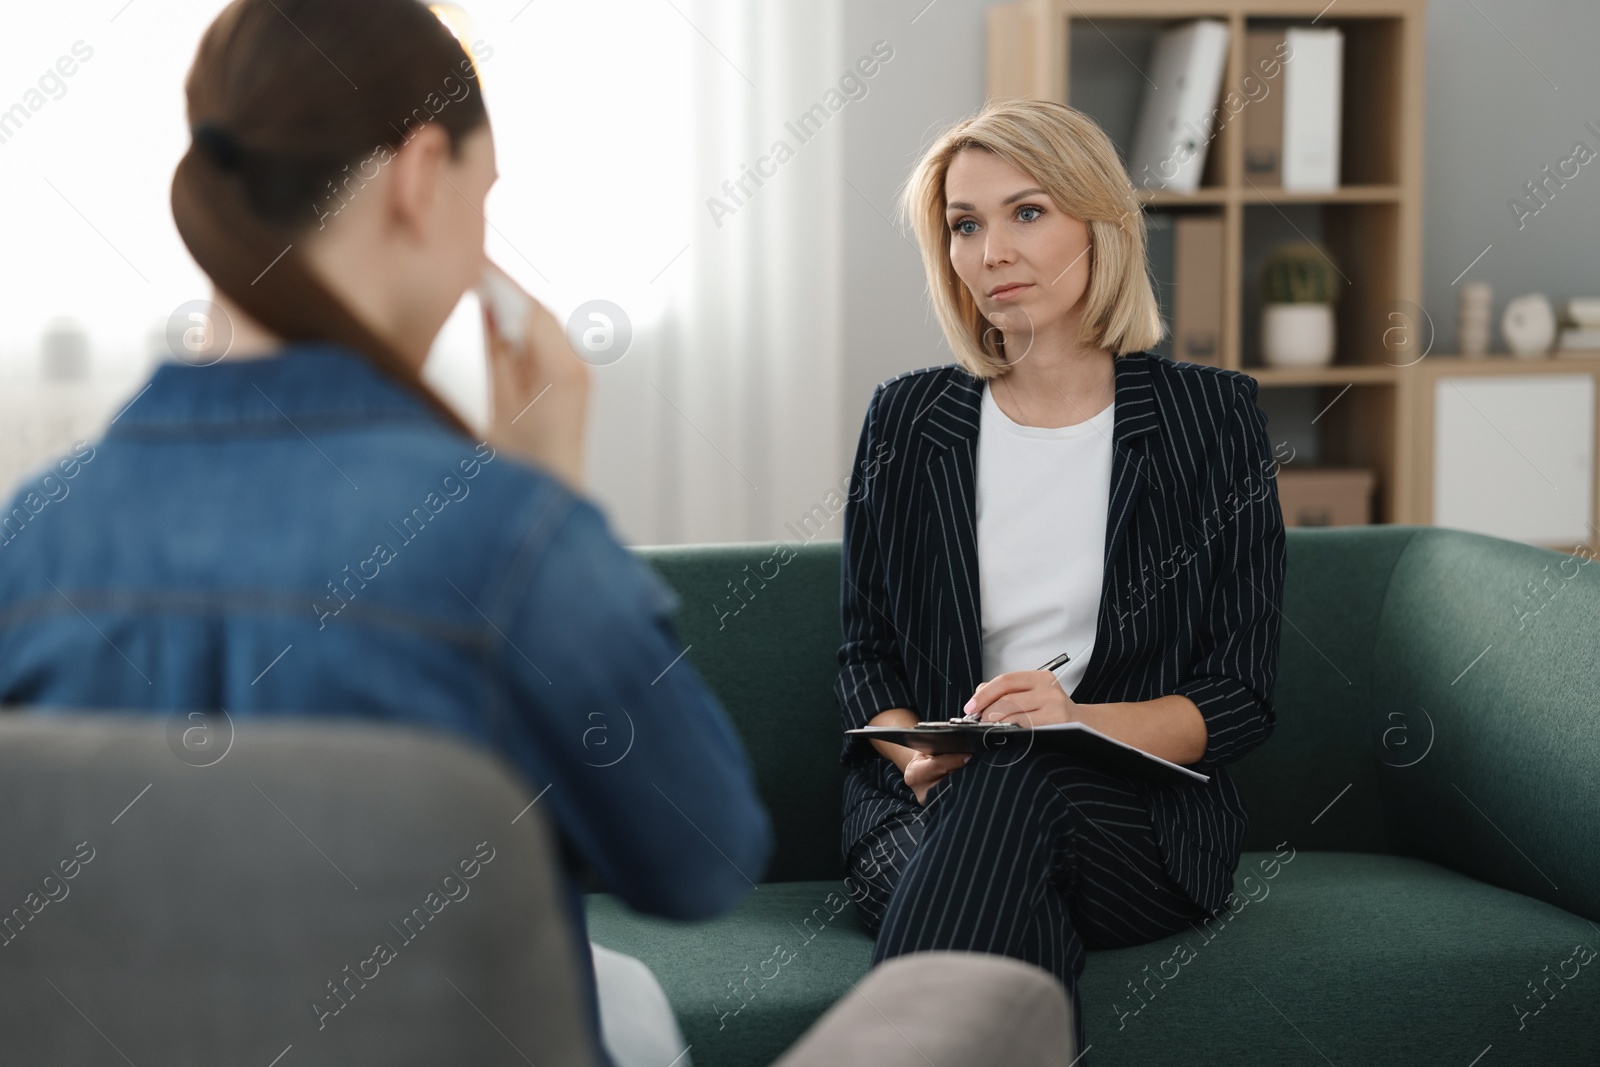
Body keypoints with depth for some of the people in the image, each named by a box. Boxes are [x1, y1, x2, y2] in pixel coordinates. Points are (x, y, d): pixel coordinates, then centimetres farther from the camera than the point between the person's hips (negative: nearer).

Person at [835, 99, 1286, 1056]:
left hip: (1145, 813, -1)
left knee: (1014, 782, -36)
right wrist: (920, 757, -10)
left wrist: (1081, 720, -19)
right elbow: (865, 654, 13)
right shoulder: (907, 420, 10)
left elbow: (1241, 698, 1)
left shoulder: (1213, 417, 3)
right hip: (930, 807, 1)